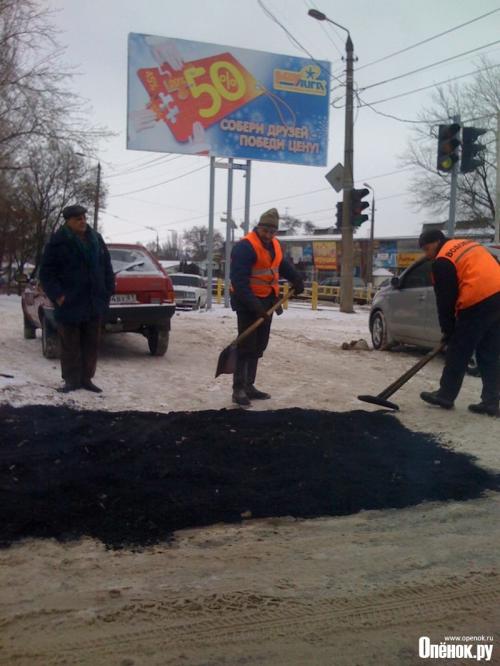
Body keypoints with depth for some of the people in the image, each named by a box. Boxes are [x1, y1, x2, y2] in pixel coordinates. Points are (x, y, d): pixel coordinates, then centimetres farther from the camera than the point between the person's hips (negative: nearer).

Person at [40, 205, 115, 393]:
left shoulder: (96, 239, 8)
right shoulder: (57, 242, -7)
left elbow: (107, 267, 13)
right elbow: (46, 272, -6)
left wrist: (107, 292, 5)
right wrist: (57, 295, -14)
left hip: (94, 303, 5)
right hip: (70, 303, -4)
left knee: (91, 343, 10)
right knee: (70, 345, 3)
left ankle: (86, 378, 20)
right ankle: (71, 380, 13)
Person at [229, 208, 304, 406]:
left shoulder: (274, 245, 8)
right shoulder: (245, 247, -20)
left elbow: (283, 265, 24)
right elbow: (239, 281, -27)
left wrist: (296, 280, 5)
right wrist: (253, 305, -33)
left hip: (266, 301, 9)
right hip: (248, 302, -9)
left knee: (259, 345, 11)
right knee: (246, 345, -10)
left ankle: (248, 386, 19)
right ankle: (238, 389, -6)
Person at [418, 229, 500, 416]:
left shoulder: (443, 261, -3)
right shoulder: (467, 245, 23)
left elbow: (445, 299, -3)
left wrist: (447, 330, 7)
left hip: (478, 303, -8)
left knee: (458, 353, 5)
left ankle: (445, 395, 15)